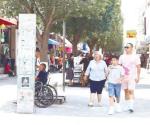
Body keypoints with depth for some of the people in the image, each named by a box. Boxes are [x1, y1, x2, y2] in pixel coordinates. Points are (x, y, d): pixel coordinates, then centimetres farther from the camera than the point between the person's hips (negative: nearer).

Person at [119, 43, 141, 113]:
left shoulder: (135, 57, 0)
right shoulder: (122, 57, 11)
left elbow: (138, 67, -1)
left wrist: (138, 77, -8)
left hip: (132, 77, -4)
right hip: (124, 77, 4)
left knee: (131, 91, -13)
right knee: (126, 91, 8)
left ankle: (131, 107, -17)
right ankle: (127, 106, 17)